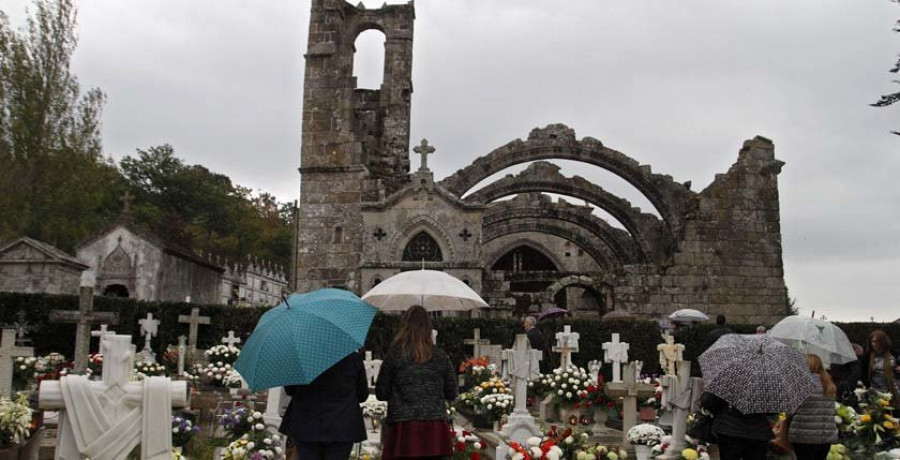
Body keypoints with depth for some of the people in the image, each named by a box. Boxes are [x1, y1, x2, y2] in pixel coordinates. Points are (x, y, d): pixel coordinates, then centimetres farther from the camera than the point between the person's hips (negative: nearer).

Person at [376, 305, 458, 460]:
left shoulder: (394, 354, -3)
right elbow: (452, 394, 9)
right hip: (436, 428, 2)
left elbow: (381, 393, 3)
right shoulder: (440, 356, 3)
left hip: (403, 426, -2)